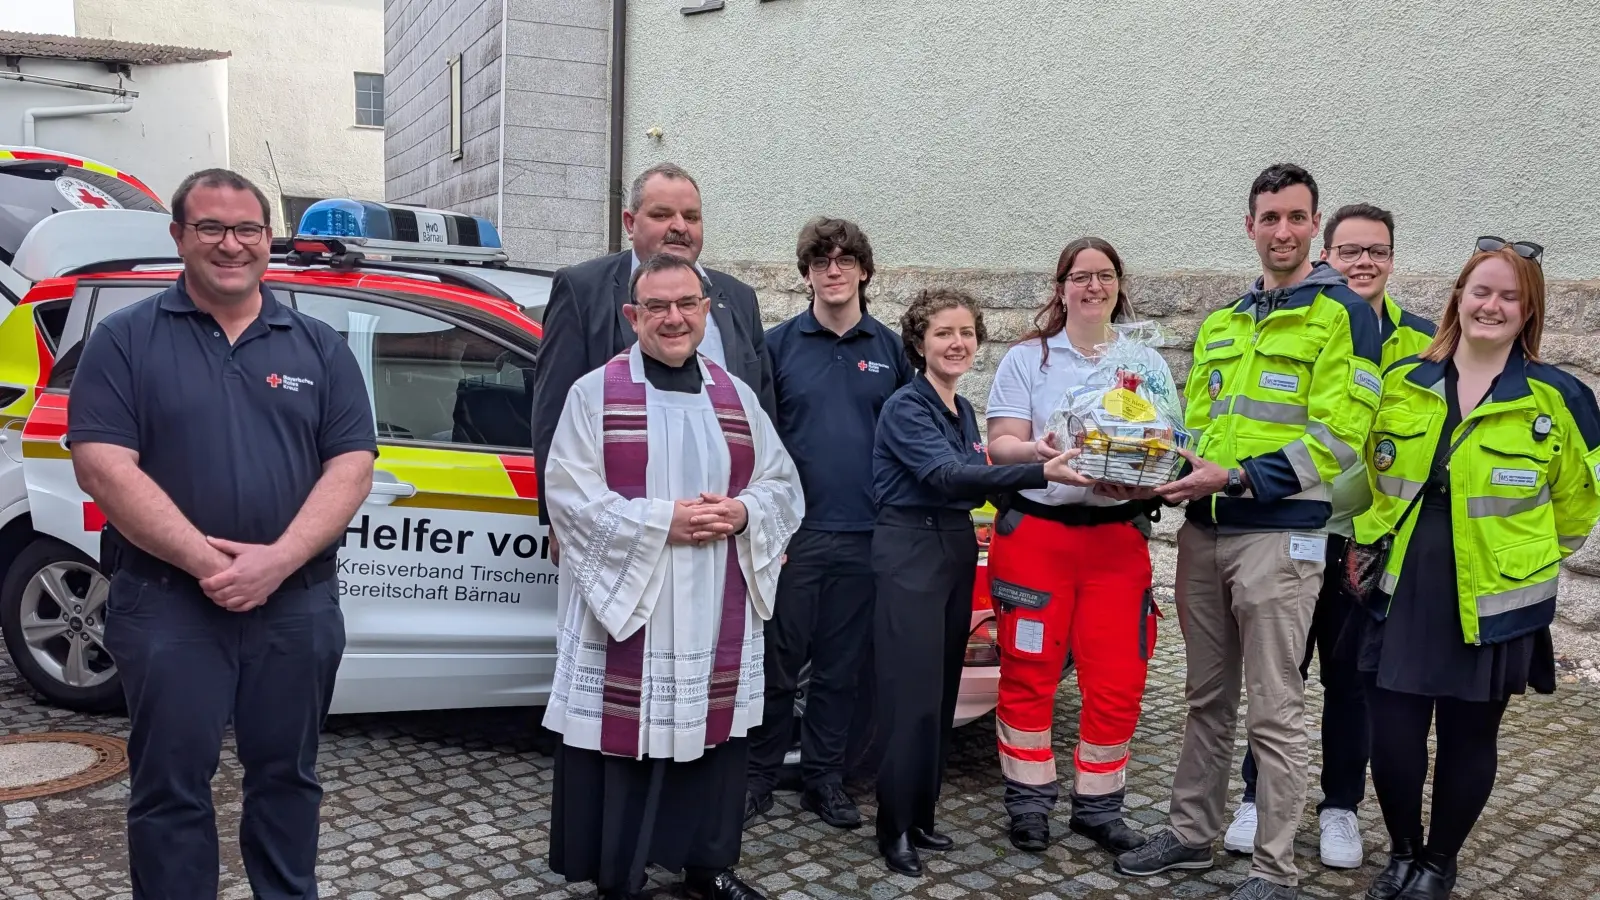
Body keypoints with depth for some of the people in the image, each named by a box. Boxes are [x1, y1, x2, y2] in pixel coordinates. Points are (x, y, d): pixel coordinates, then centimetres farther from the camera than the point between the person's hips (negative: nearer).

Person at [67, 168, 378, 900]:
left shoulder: (317, 345, 7)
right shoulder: (126, 339, 1)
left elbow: (351, 465, 0)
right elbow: (103, 466, -9)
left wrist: (277, 561, -14)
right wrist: (204, 560, -18)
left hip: (297, 601, 2)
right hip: (167, 601, -2)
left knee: (286, 775, 15)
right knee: (171, 785, 7)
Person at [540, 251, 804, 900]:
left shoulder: (737, 397, 11)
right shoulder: (594, 394, -2)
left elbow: (784, 486, 12)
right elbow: (568, 496, -10)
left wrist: (741, 514, -10)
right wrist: (663, 521, -17)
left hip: (720, 616, 4)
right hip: (623, 603, -4)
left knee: (714, 733, 11)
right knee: (624, 735, 2)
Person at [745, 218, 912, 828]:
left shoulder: (890, 348, 9)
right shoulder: (778, 344, 2)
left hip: (864, 536, 2)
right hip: (793, 531, -2)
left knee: (841, 667, 11)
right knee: (778, 663, 4)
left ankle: (824, 779, 24)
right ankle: (759, 776, 19)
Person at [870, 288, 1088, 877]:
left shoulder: (964, 411, 14)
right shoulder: (906, 407, -12)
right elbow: (946, 475, -28)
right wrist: (1040, 473, -38)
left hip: (958, 549, 8)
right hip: (911, 552, -8)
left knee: (943, 692, 10)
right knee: (913, 695, -7)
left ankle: (922, 816, 21)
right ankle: (895, 827, 5)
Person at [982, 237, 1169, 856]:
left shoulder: (1147, 362, 13)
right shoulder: (1027, 358, 6)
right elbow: (1000, 445, -2)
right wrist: (1036, 452, -24)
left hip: (1118, 536, 2)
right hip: (1035, 531, -2)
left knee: (1118, 679, 1)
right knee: (1028, 672, 1)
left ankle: (1098, 806, 17)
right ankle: (1029, 800, 15)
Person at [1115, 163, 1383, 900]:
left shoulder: (1342, 313, -4)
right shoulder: (1220, 324, 16)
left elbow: (1336, 436, -12)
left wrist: (1238, 478, -20)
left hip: (1280, 535, -6)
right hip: (1204, 530, 6)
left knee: (1273, 711, 0)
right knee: (1207, 697, 15)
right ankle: (1193, 833, 29)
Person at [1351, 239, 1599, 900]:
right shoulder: (1401, 382, 3)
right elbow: (1367, 473, 14)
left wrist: (1525, 559, 10)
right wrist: (1368, 543, 10)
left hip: (1494, 599, -1)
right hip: (1400, 592, 2)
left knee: (1468, 736, 10)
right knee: (1390, 734, 1)